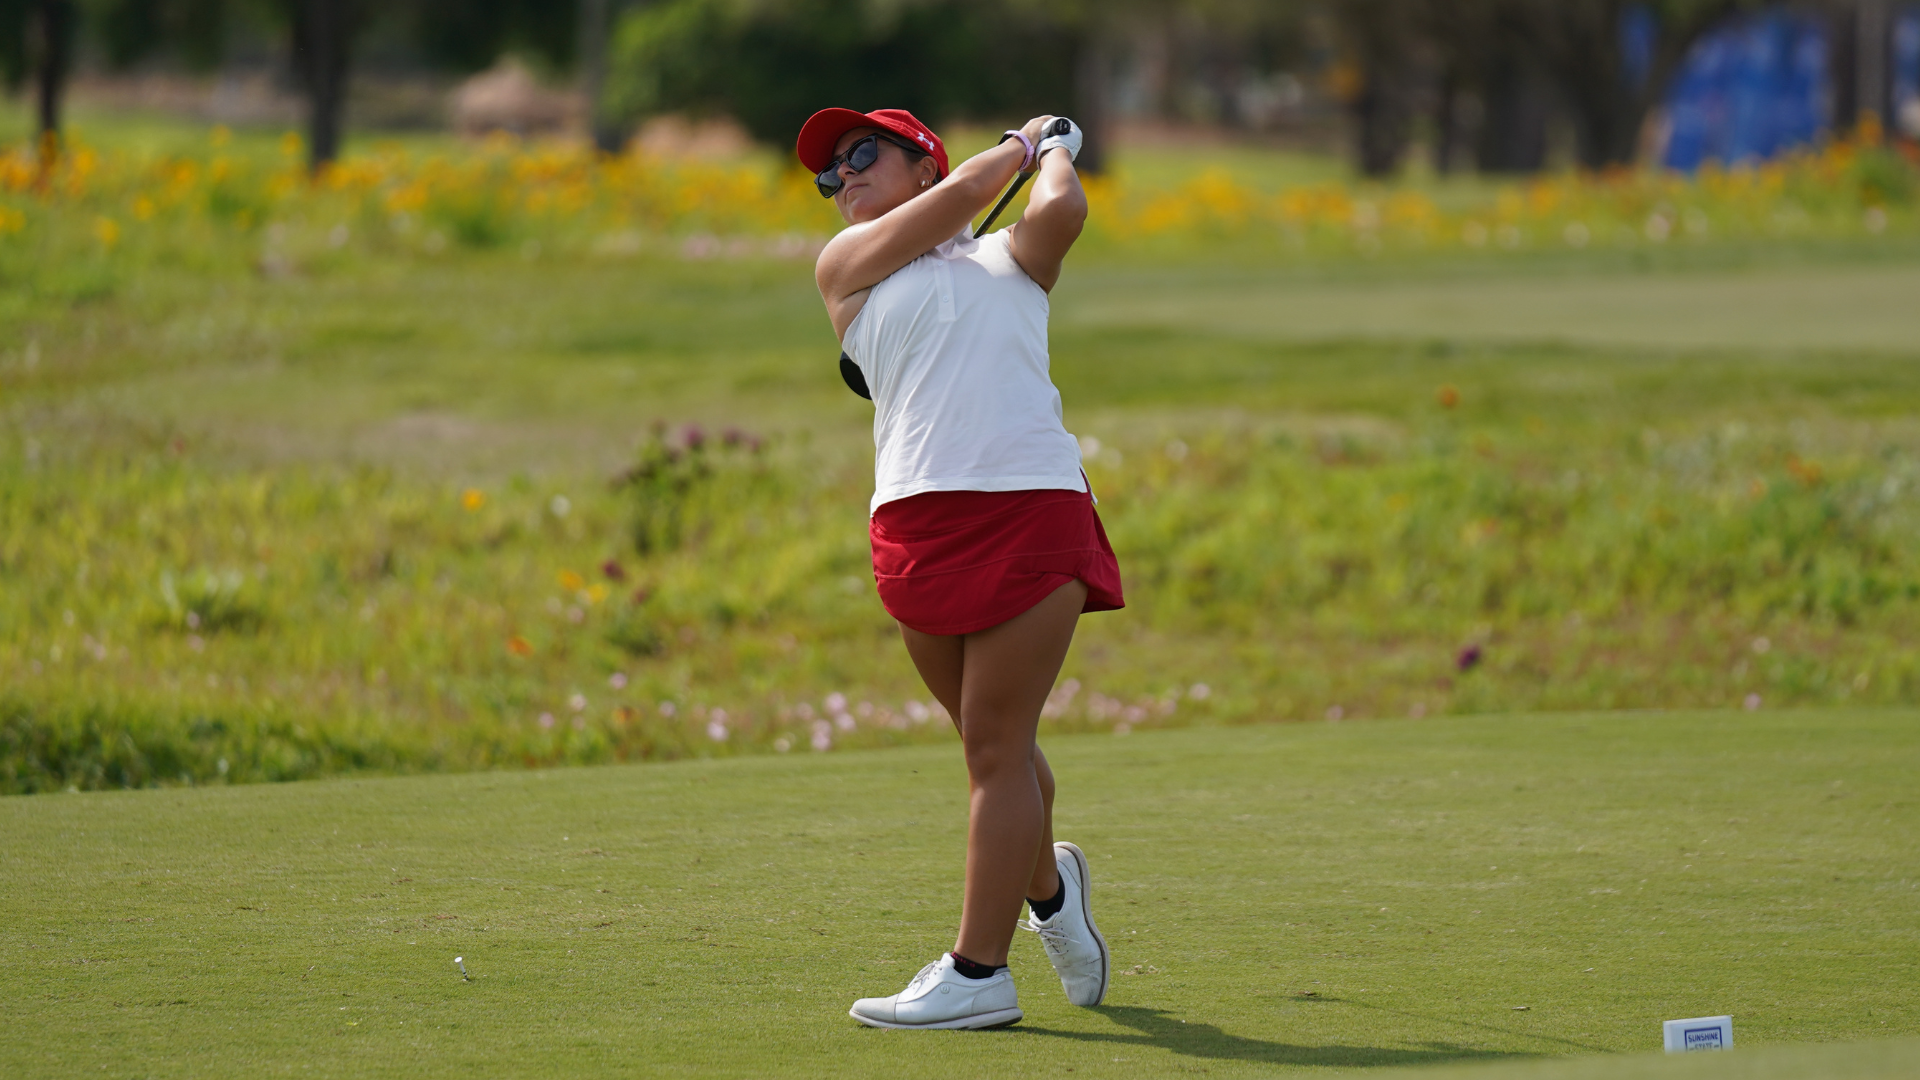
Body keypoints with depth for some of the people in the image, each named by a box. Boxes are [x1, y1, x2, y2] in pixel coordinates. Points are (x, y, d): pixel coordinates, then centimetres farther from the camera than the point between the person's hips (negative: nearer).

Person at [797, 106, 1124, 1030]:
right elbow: (964, 193, 6)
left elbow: (1059, 210, -2)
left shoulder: (1010, 260, 19)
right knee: (989, 743, 8)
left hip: (1033, 508, -2)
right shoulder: (845, 265, 17)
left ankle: (979, 971, -6)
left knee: (997, 744, -7)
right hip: (917, 526, 2)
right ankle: (1046, 885, 35)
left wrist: (1054, 153, 16)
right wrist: (1020, 145, 21)